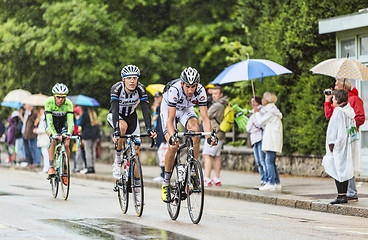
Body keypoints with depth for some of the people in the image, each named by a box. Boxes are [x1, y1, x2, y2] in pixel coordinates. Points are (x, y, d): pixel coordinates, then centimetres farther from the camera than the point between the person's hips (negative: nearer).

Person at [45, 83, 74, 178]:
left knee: (66, 145, -17)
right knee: (53, 139, -30)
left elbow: (70, 121, -35)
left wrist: (69, 133, -52)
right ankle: (51, 166, -25)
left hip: (63, 124, 1)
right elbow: (49, 121, -36)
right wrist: (55, 134, -49)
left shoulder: (68, 104, -28)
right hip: (51, 123, -1)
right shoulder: (49, 102, -31)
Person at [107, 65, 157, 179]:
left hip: (131, 116, 3)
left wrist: (149, 128, -43)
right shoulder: (116, 88, -31)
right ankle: (117, 160, -21)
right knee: (123, 126, -38)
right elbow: (115, 110, -39)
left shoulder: (140, 89, -24)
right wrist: (116, 130, -51)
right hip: (115, 116, -3)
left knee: (136, 151, -8)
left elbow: (145, 109, -29)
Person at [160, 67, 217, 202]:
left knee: (195, 129, -31)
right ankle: (166, 183, -3)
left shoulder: (200, 91, -29)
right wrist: (172, 136, -56)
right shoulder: (174, 90, -37)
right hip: (168, 109, -2)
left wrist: (209, 136, -45)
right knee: (173, 146, -19)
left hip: (186, 110, 3)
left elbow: (205, 117, -29)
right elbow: (170, 119, -39)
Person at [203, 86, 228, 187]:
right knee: (216, 156, 13)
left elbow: (206, 117, -10)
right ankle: (217, 179, 15)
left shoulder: (217, 106, -16)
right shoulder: (225, 105, 14)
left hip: (213, 134, -10)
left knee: (207, 155, -11)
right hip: (220, 134, 10)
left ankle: (207, 179, -17)